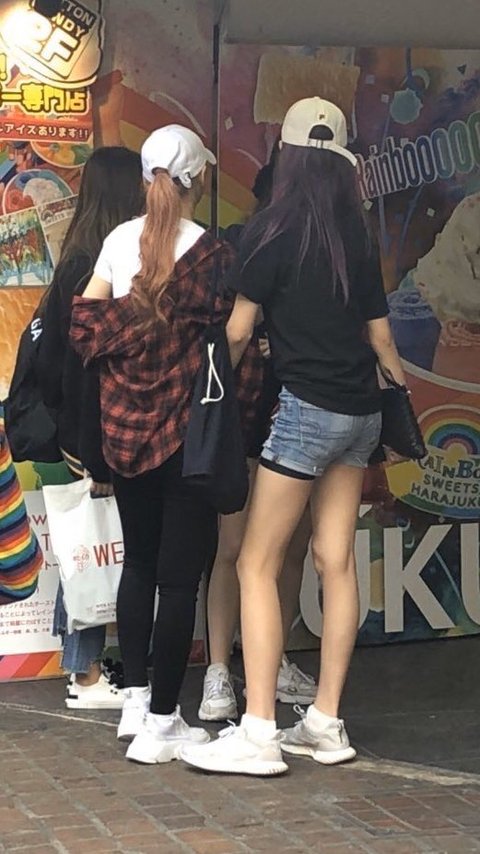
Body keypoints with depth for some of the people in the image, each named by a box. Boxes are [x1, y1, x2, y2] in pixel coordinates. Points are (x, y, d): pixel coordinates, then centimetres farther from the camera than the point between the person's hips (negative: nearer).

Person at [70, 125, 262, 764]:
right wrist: (237, 418, -5)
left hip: (126, 425, 6)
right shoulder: (212, 252, -13)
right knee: (181, 574, 0)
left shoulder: (119, 240, 3)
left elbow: (86, 320, 5)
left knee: (139, 562, 18)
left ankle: (136, 700, 23)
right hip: (189, 430, -5)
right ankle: (161, 723, 3)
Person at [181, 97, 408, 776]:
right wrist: (406, 390, 31)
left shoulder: (272, 229, -9)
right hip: (360, 413, 7)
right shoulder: (357, 237, 8)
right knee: (336, 560, 9)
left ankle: (258, 733, -7)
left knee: (258, 565, -3)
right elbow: (380, 336, 14)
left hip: (306, 409, -7)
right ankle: (326, 725, 13)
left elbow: (239, 330, -8)